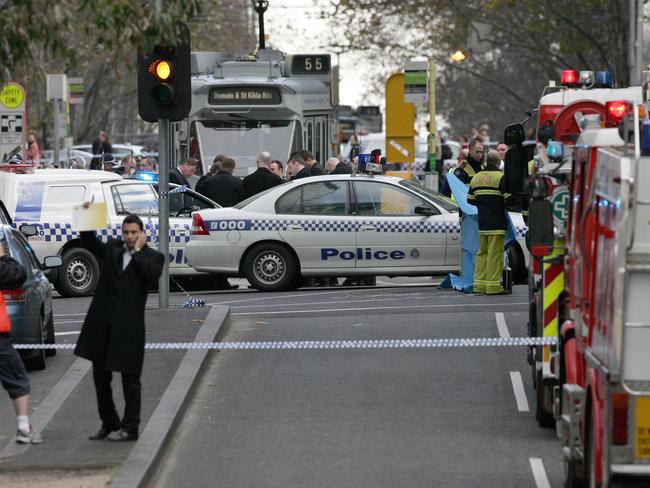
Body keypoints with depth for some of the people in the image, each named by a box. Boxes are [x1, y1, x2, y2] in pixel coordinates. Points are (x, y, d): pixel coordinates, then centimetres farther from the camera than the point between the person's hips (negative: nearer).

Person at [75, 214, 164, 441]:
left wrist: (138, 250, -12)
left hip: (128, 326, -5)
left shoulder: (152, 257, 0)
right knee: (100, 375, 13)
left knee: (130, 378, 0)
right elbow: (90, 243, 8)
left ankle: (130, 428, 7)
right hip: (102, 324, 5)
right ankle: (109, 423, 26)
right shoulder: (112, 249, 12)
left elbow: (153, 276, -17)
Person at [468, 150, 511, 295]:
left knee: (482, 253, 12)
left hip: (482, 223, 6)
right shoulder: (500, 177, -9)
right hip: (497, 222, -6)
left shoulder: (476, 178, 12)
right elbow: (509, 199, -14)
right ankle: (493, 285, -7)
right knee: (495, 253, -5)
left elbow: (470, 200, 16)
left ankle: (479, 284, 10)